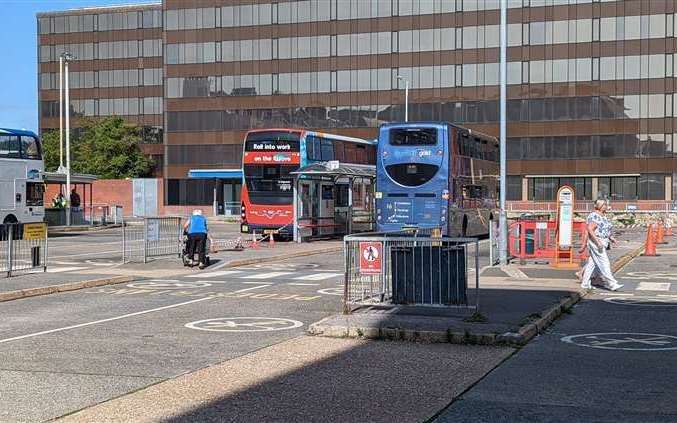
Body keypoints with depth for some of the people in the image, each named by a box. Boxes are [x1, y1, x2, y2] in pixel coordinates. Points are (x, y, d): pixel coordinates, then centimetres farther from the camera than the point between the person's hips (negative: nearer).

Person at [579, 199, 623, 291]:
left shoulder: (602, 216, 15)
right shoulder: (594, 216, -16)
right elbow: (590, 229, -23)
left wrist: (610, 238, 12)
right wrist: (598, 242, -26)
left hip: (602, 242, 10)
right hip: (596, 242, -10)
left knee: (592, 263, 11)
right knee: (604, 263, -8)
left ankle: (585, 283, 16)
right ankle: (611, 284, -8)